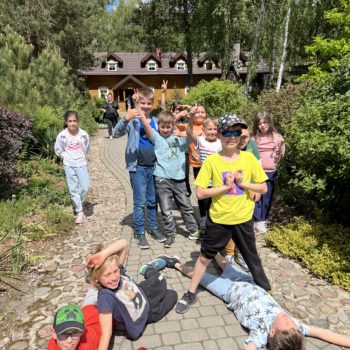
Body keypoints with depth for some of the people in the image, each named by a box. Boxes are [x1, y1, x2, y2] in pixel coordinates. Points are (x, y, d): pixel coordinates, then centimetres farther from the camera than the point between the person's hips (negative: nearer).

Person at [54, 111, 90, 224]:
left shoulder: (83, 134, -9)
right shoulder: (62, 135, -10)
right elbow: (58, 150, 4)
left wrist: (81, 158, 5)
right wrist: (67, 157, -2)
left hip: (81, 164, 0)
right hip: (69, 165, 0)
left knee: (85, 187, -1)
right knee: (73, 189, 3)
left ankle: (78, 205, 26)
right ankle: (79, 212, 14)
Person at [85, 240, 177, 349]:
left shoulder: (117, 270, -29)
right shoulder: (105, 297, -42)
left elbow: (124, 243, -39)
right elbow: (106, 334, -42)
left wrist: (103, 254, -51)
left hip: (144, 299, 3)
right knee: (172, 295, 19)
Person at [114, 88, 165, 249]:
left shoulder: (155, 121, 8)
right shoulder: (132, 120, -7)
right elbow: (117, 133, -23)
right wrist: (125, 119, -40)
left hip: (153, 166, 5)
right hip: (138, 167, -5)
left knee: (153, 201, 15)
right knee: (140, 202, 1)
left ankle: (153, 228, 31)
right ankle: (140, 233, 16)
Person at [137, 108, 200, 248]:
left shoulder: (179, 139, 8)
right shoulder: (156, 138, 1)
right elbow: (145, 124, -13)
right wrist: (139, 111, -26)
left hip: (179, 178, 2)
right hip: (162, 179, -2)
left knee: (185, 206, 16)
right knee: (166, 210, 4)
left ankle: (193, 229, 32)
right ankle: (170, 234, 20)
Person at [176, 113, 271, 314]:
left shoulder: (249, 158, -7)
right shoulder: (212, 160, -11)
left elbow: (263, 188, -2)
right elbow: (200, 193, -13)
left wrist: (242, 183, -17)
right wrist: (225, 186, -21)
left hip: (243, 219, 1)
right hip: (218, 219, -1)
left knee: (252, 258, 20)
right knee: (205, 257, 14)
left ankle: (266, 291, 45)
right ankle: (191, 294, 33)